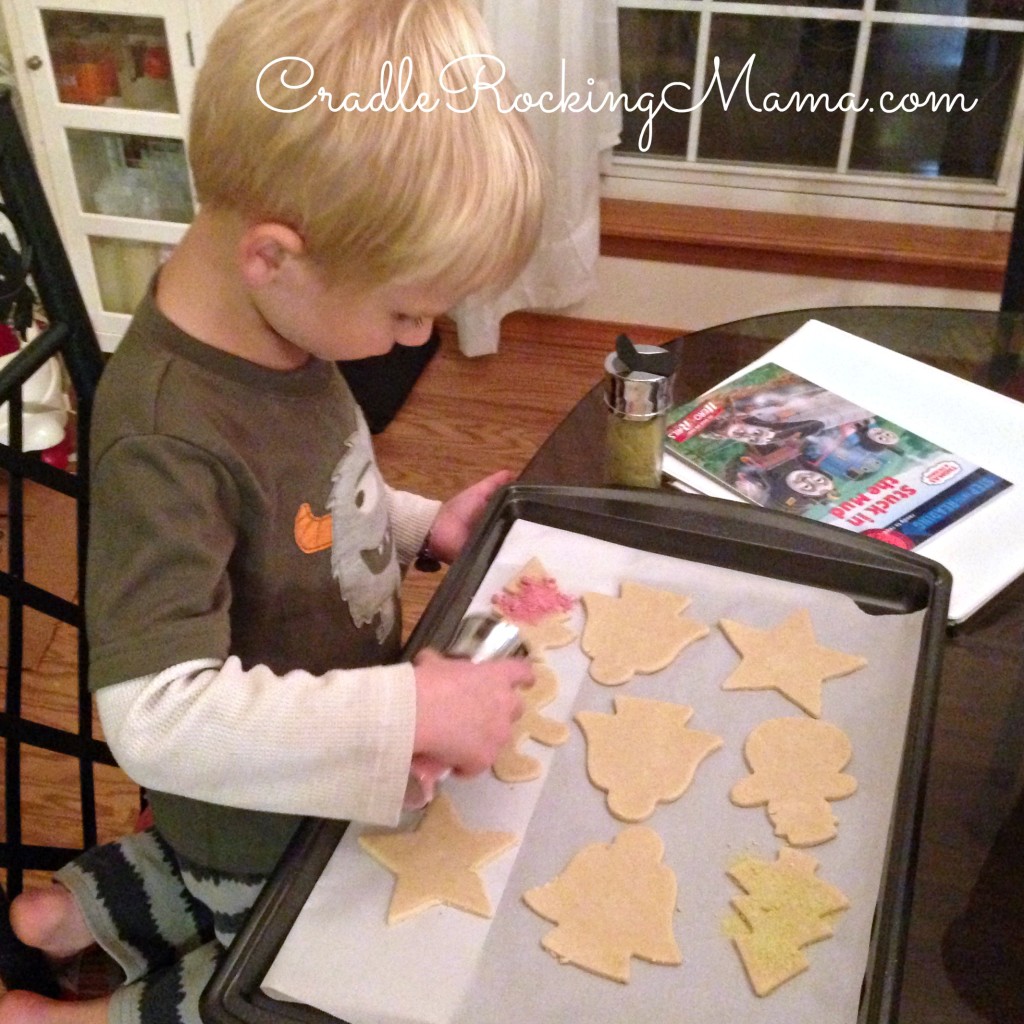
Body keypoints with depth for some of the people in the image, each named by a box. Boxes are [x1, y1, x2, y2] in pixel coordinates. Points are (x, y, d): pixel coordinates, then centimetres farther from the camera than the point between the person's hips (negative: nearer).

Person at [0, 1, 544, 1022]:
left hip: (322, 773, 7)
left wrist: (422, 525, -6)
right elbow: (158, 717, -41)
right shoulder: (165, 440, -37)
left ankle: (86, 903, 37)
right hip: (260, 826, -7)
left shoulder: (281, 327, -11)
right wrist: (415, 708, -38)